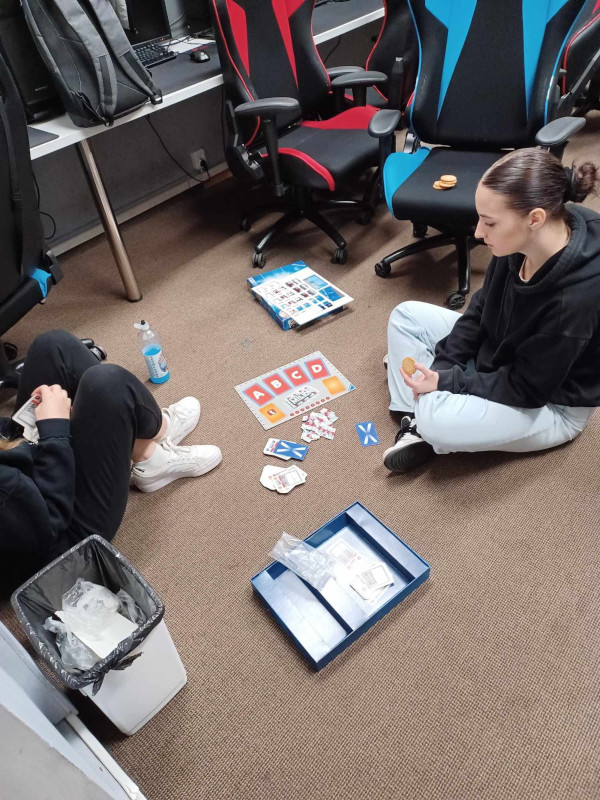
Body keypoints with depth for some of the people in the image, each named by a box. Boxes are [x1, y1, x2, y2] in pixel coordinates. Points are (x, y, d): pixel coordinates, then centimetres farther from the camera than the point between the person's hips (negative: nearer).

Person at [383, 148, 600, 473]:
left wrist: (446, 381, -25)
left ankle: (423, 423, 1)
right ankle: (415, 424, -4)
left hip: (550, 403, -7)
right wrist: (440, 365, -10)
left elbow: (527, 390, -25)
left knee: (438, 419, -35)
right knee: (406, 316, 2)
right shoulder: (521, 242, -17)